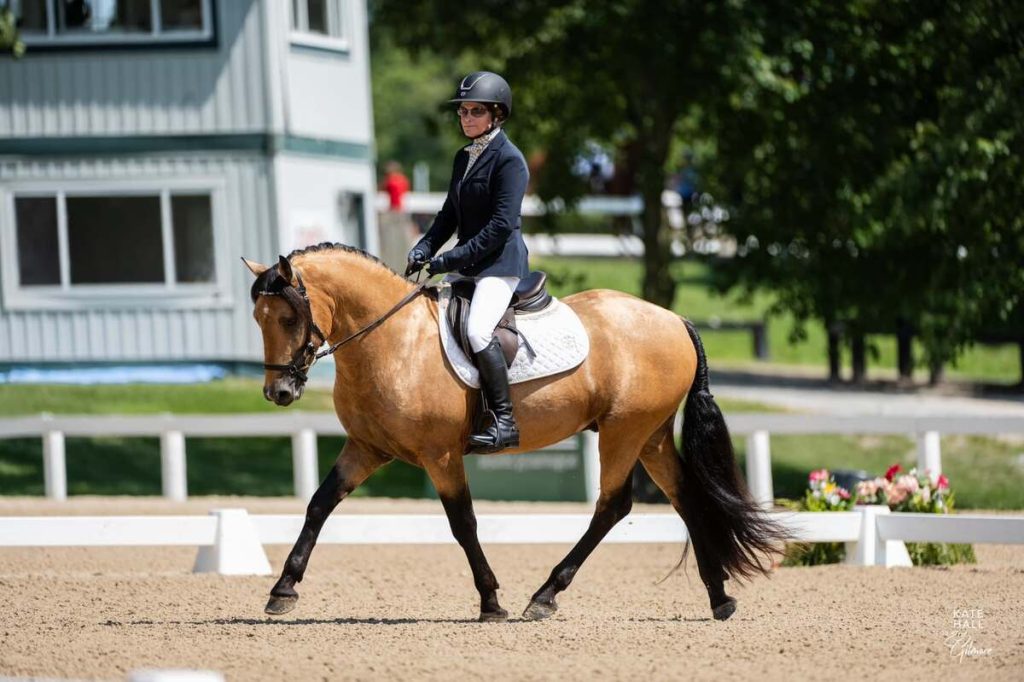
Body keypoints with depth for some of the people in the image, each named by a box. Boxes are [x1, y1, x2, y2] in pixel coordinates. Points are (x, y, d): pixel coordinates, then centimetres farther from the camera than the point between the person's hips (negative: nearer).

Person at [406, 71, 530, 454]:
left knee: (477, 330, -28)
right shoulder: (464, 158, 15)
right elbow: (451, 214, 20)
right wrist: (425, 249, 1)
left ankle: (505, 422, -25)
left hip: (501, 262, -9)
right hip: (468, 265, 9)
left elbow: (500, 225, -18)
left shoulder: (509, 160, -11)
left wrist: (450, 260, -20)